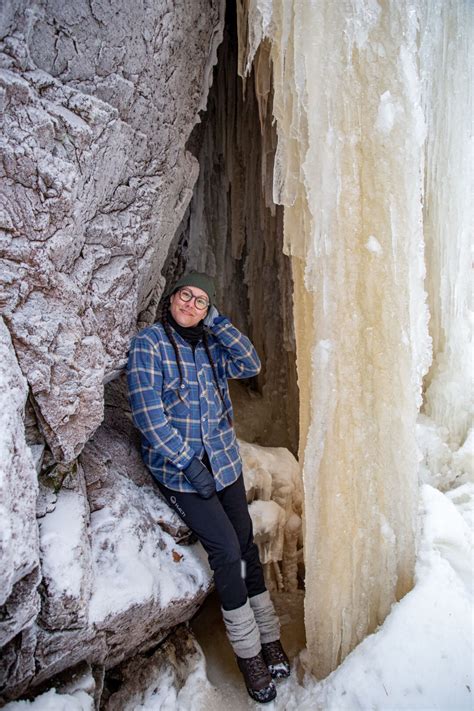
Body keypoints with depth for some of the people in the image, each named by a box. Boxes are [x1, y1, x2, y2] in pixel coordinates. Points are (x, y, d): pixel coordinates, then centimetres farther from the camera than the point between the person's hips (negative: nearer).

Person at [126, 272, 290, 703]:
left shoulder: (211, 344, 8)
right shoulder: (149, 343, -8)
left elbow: (250, 365, -6)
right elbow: (148, 413, -14)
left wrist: (219, 322, -9)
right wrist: (188, 463, -16)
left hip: (224, 461, 5)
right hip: (177, 468, -5)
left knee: (246, 543, 7)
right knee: (227, 550, -9)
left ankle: (269, 638, 24)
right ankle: (248, 654, 11)